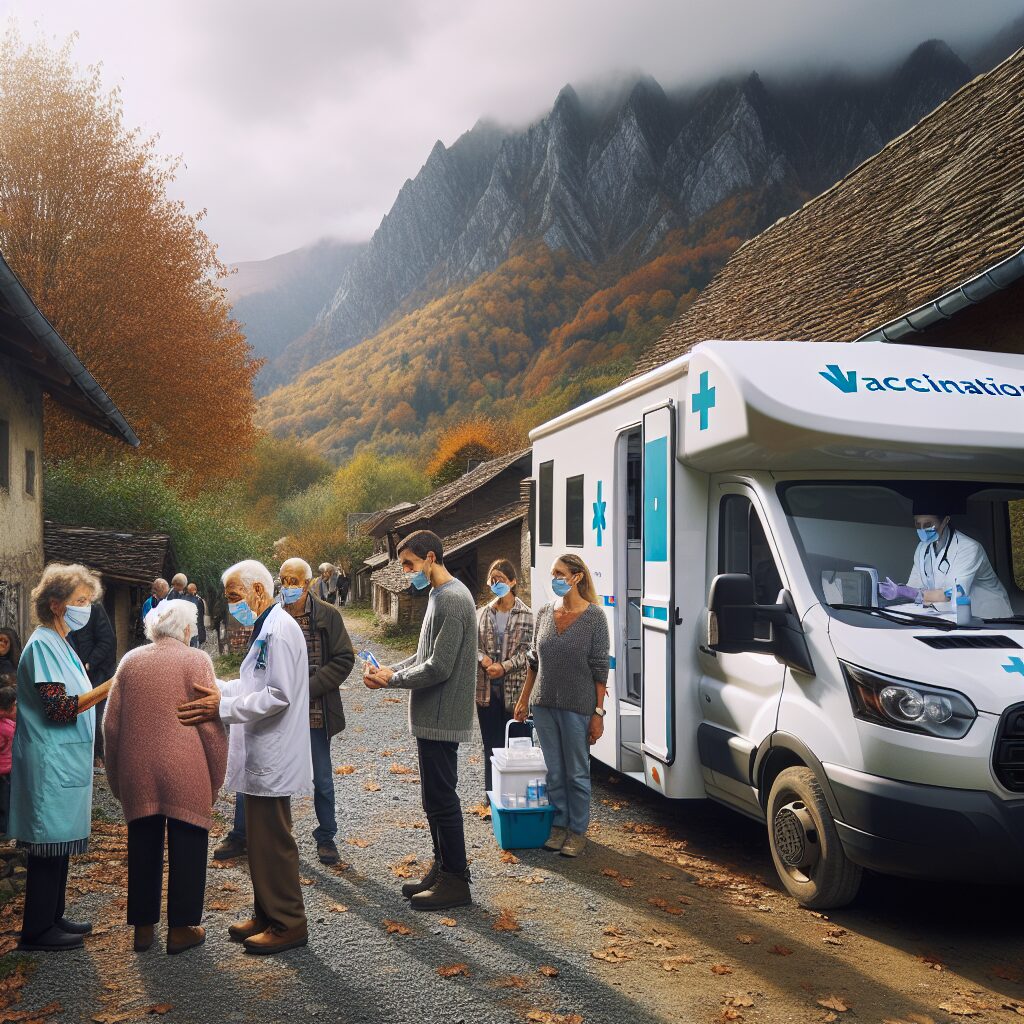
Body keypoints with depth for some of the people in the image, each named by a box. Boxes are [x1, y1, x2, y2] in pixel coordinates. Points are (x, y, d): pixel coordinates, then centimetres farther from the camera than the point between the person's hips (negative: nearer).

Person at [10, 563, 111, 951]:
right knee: (48, 845, -1)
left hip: (66, 761, 10)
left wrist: (103, 688, 13)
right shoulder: (42, 645, -16)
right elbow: (59, 708, -22)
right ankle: (36, 931, 9)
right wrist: (109, 686, -23)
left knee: (59, 843, 15)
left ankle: (52, 918, 26)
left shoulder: (60, 644, 14)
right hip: (51, 763, -10)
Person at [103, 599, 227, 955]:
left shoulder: (130, 661, 5)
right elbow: (211, 725, -8)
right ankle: (180, 929, 16)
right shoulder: (196, 660, -6)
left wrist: (116, 776, 19)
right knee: (186, 849, 8)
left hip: (137, 774, 4)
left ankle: (143, 928, 25)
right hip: (185, 775, -4)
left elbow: (111, 724, 9)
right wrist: (217, 776, 2)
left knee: (143, 849, 16)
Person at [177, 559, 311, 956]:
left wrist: (222, 708, -21)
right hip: (261, 757, 10)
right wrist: (218, 688, 8)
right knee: (261, 838, 17)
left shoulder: (280, 630, -17)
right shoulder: (265, 628, 16)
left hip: (272, 758, -10)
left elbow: (278, 695, -23)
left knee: (272, 841, -1)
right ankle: (266, 914, 28)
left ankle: (288, 923, 9)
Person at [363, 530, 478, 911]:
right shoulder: (441, 596, 14)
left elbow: (438, 667, -23)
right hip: (432, 718, 10)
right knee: (435, 799, 17)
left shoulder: (452, 600, -19)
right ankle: (443, 869, 28)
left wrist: (391, 680, -12)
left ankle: (455, 882, 9)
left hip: (441, 719, -10)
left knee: (441, 800, -2)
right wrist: (389, 669, 5)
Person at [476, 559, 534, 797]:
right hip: (486, 687, 4)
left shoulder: (524, 614, -3)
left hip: (514, 686, -3)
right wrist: (483, 659, -12)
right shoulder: (484, 613, 8)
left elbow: (526, 649, -7)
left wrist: (504, 666, -17)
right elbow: (474, 643, 8)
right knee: (491, 742, 11)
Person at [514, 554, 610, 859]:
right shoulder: (544, 613, 5)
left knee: (577, 773, 7)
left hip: (577, 707, -4)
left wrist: (598, 713, -11)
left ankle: (577, 831, 21)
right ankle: (559, 825, 27)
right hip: (544, 705, 5)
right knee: (554, 771, 14)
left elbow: (600, 669, -9)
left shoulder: (594, 616, -9)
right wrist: (523, 699, 12)